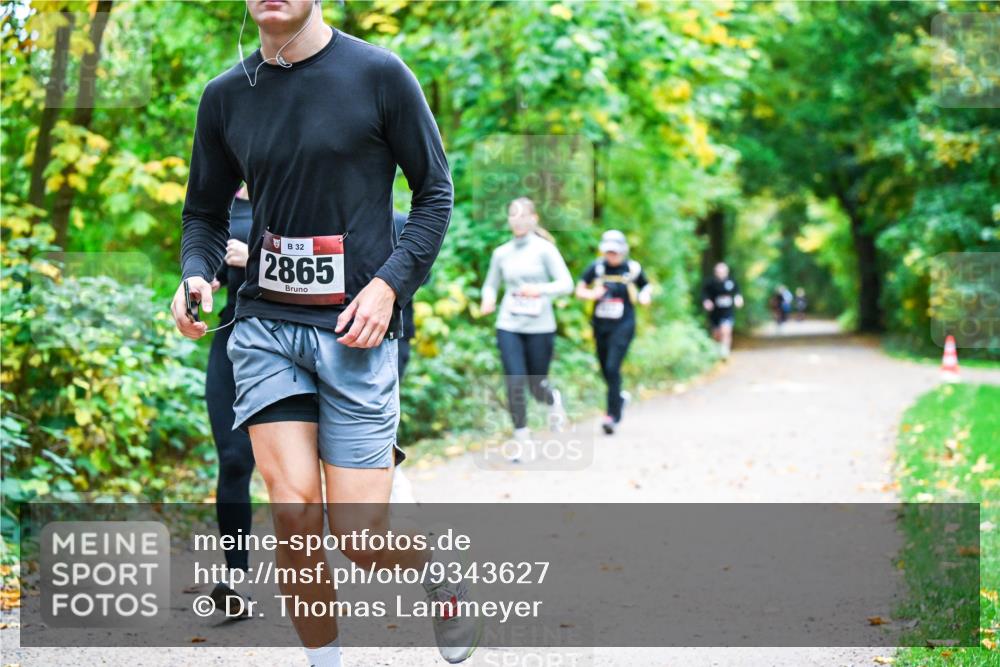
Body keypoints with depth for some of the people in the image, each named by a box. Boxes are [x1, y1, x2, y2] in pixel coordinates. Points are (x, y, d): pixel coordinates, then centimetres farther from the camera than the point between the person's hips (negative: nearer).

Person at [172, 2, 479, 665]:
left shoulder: (379, 75, -2)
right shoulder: (226, 95, 8)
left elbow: (435, 192, 2)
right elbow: (205, 214, 17)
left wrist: (389, 283, -10)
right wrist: (196, 274, -4)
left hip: (355, 330, -3)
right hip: (265, 324, 3)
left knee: (359, 536, -5)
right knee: (294, 510, -10)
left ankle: (441, 569, 29)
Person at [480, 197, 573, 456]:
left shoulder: (544, 249, -3)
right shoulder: (501, 253, 6)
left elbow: (566, 283, -8)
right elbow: (491, 284, 17)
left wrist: (541, 289, -26)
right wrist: (488, 299, -5)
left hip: (540, 327, -2)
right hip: (509, 326, 2)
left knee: (536, 385, 8)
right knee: (515, 384, -9)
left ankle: (553, 399, 44)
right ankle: (521, 437, 6)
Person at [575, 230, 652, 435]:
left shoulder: (633, 269, -3)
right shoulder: (597, 268, 1)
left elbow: (646, 287, 11)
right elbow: (579, 289, 7)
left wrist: (645, 296, -11)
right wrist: (591, 294, -14)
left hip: (623, 326, -4)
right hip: (600, 325, 4)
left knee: (612, 367, -17)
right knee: (606, 370, 12)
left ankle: (613, 415, -13)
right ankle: (620, 396, 42)